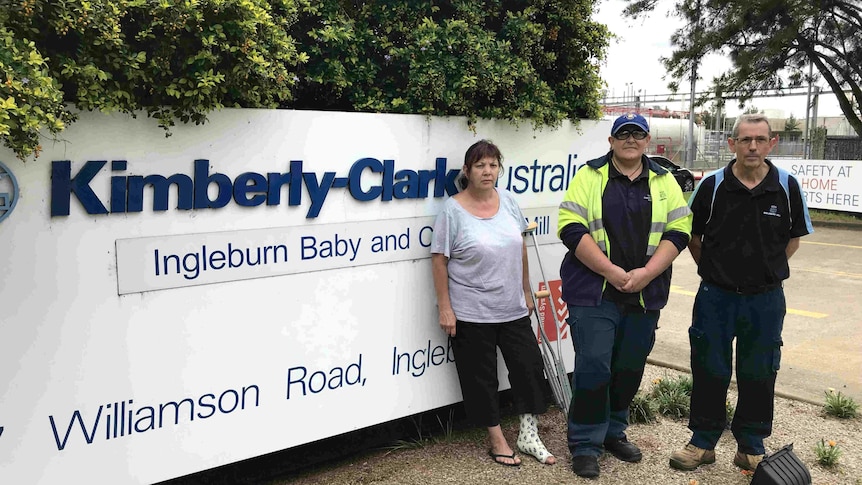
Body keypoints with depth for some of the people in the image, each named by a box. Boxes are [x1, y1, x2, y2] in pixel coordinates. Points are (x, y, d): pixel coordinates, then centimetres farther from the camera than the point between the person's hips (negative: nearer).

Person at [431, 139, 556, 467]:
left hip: (513, 308, 5)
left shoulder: (507, 200, 2)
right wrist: (445, 307, -12)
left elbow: (520, 248, 12)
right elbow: (439, 260, -10)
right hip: (472, 313, -5)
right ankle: (497, 440, 24)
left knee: (530, 367, 8)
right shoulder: (453, 210, -12)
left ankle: (529, 436, 25)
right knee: (481, 377, 6)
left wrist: (526, 291, 14)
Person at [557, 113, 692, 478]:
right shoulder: (589, 176, 0)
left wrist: (645, 273, -12)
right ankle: (585, 444, 9)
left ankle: (613, 432, 31)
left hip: (644, 296, 4)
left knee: (630, 369, 12)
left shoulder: (664, 182, 10)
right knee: (593, 368, -5)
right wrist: (612, 272, -16)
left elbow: (678, 231, 3)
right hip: (594, 293, -3)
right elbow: (571, 228, -9)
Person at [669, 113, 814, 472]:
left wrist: (766, 270, 7)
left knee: (758, 375, 10)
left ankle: (751, 447, 26)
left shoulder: (787, 187, -4)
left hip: (766, 298, 1)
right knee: (709, 371, 8)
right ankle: (703, 442, 24)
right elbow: (692, 236, 5)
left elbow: (792, 240, 9)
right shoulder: (712, 185, -6)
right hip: (716, 296, 0)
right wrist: (713, 270, 6)